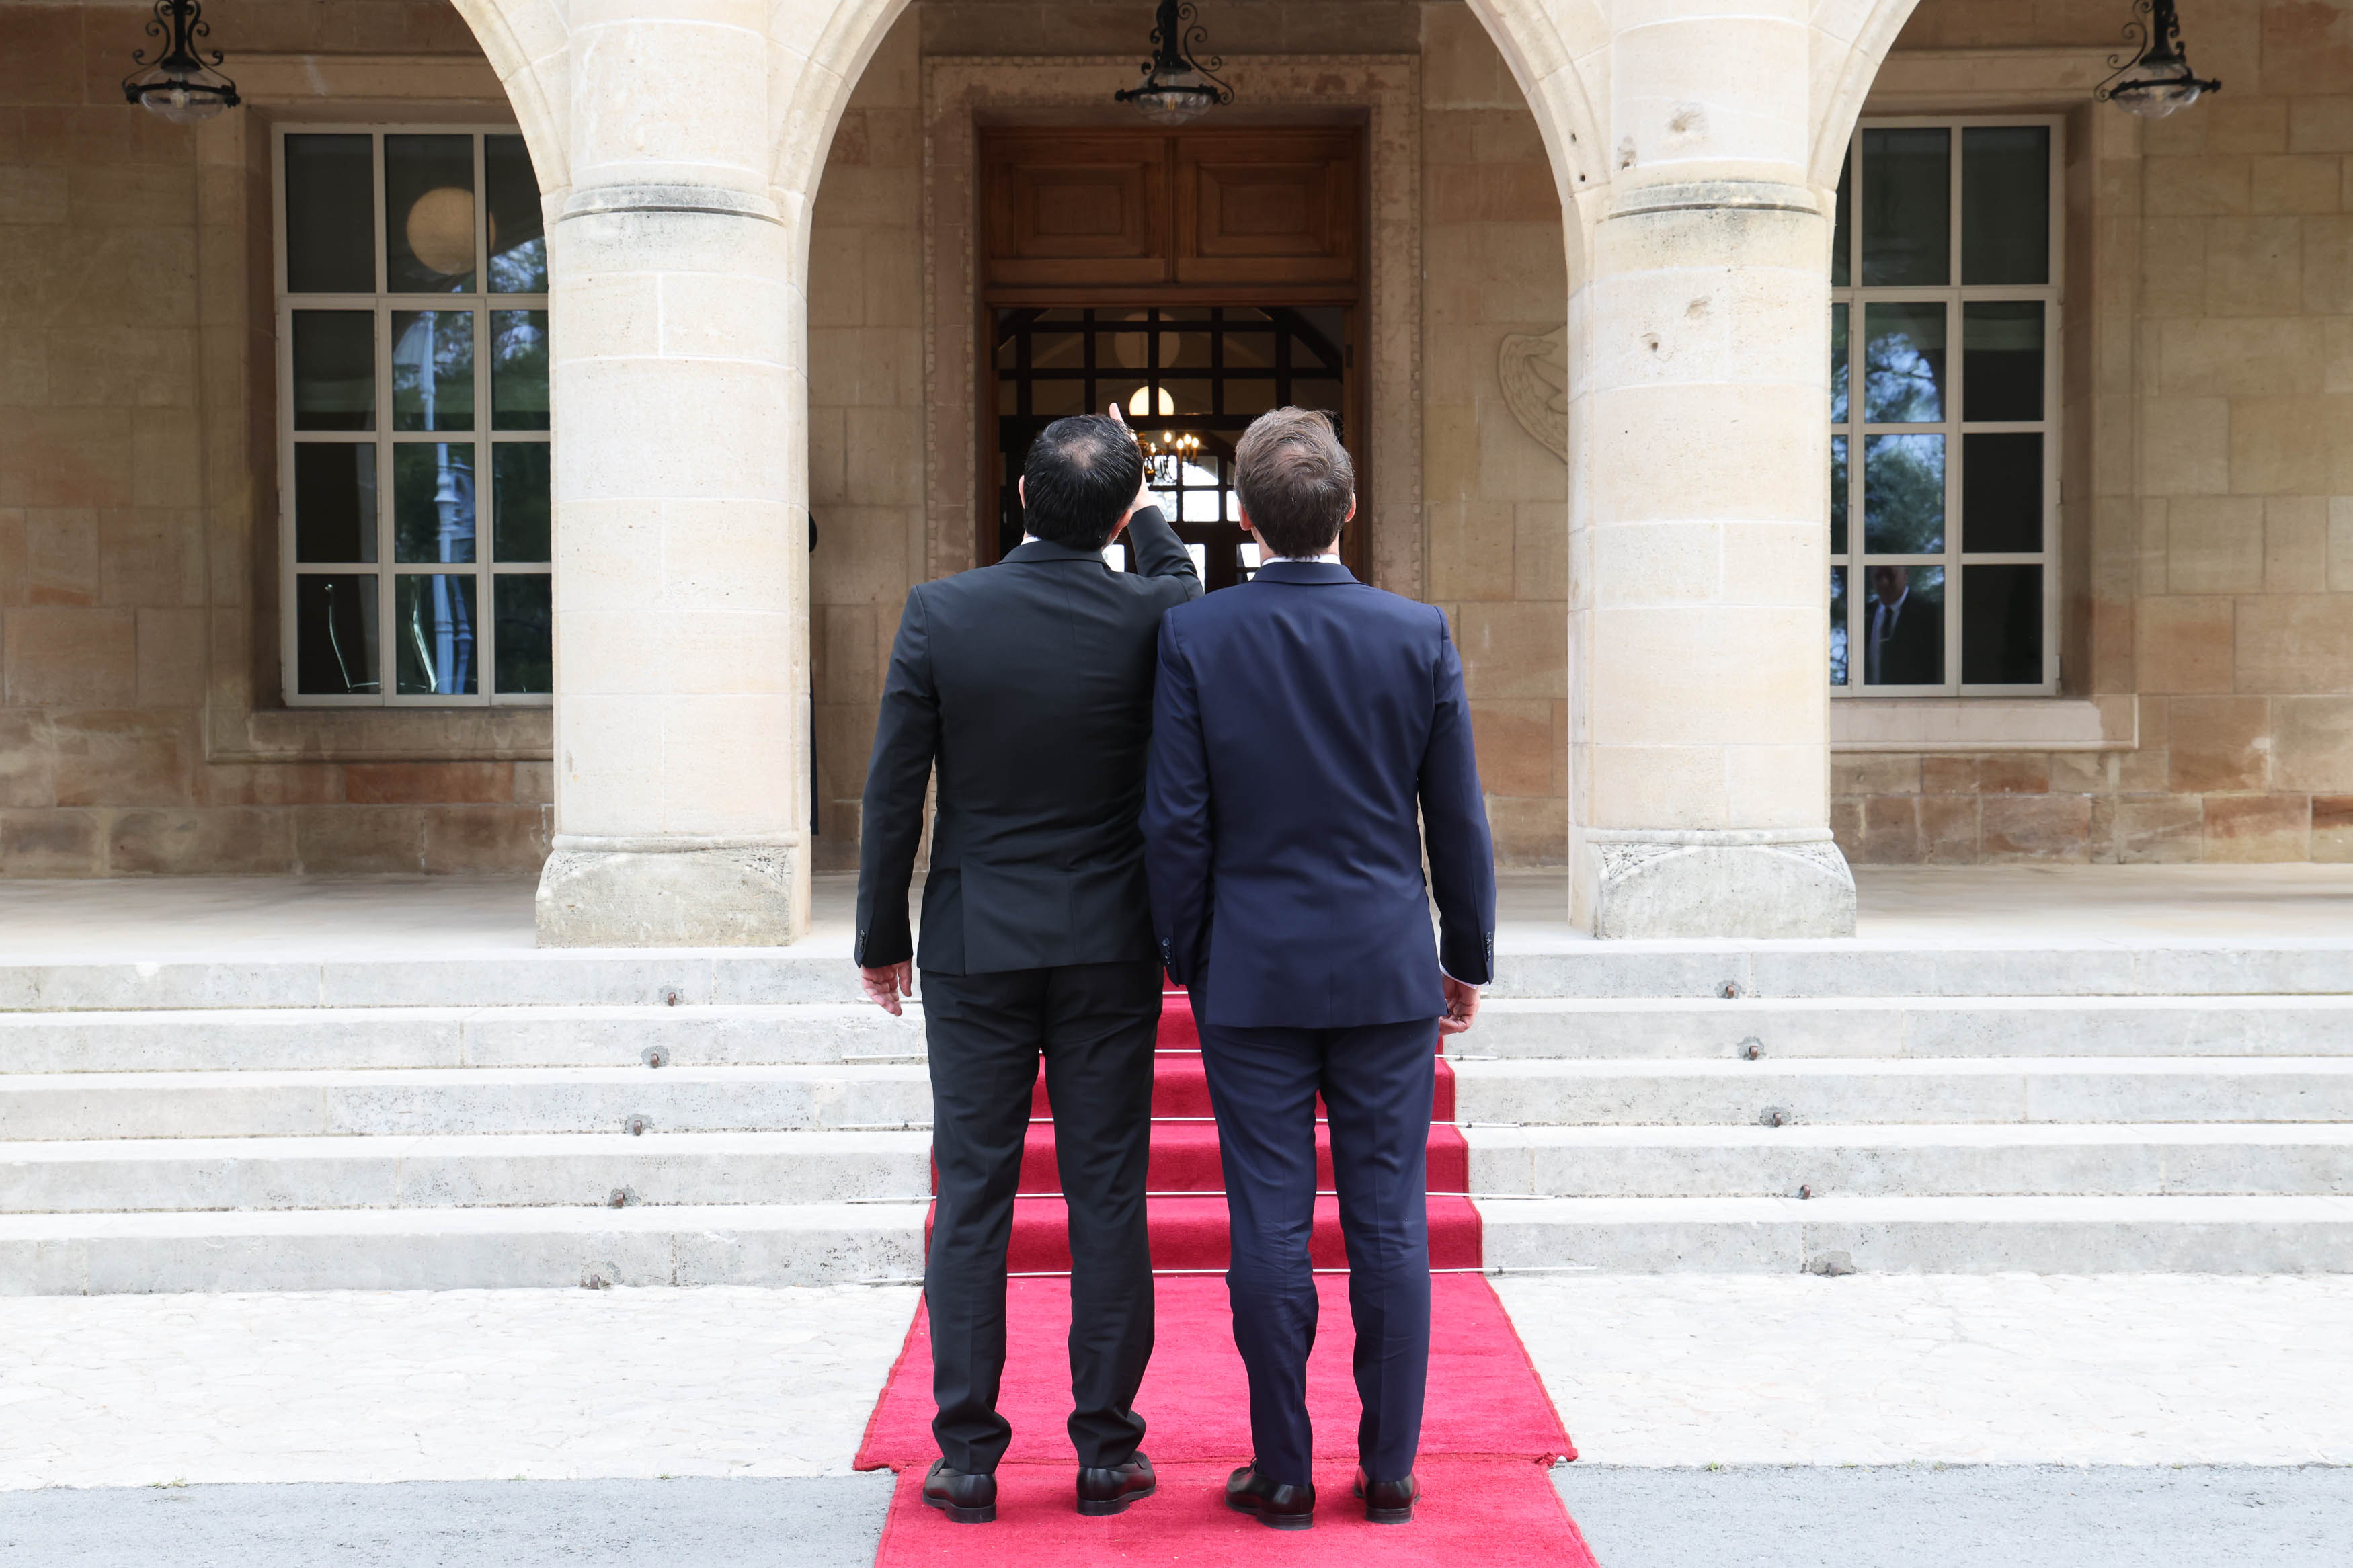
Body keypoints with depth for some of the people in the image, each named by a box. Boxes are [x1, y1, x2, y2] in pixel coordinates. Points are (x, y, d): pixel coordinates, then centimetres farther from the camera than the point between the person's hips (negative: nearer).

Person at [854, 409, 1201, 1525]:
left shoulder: (939, 614, -8)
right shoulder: (1148, 617, -8)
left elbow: (894, 793, -4)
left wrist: (881, 938, 6)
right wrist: (1139, 510, 27)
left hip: (975, 949, 0)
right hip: (1109, 950, 0)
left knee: (972, 1202, 6)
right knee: (1106, 1201, 7)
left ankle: (967, 1459, 12)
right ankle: (1106, 1451, 14)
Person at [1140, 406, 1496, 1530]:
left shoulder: (1194, 638, -6)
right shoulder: (1418, 635, -3)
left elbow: (1175, 822, -5)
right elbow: (1459, 819, 1)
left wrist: (1189, 962, 7)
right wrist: (1468, 959, 12)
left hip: (1252, 974, -1)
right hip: (1387, 972, 1)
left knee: (1269, 1227, 5)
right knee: (1388, 1223, 7)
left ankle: (1283, 1472, 13)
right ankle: (1390, 1469, 15)